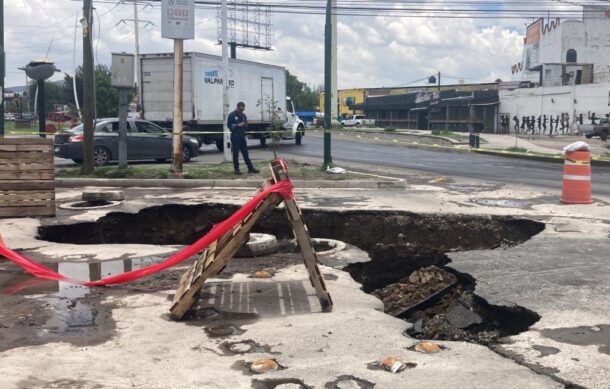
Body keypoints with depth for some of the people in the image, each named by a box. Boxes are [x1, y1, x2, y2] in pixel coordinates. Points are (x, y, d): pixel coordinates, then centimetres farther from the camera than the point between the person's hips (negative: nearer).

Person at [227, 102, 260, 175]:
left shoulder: (243, 115, 14)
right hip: (235, 136, -5)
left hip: (242, 136, 5)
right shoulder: (232, 115, -3)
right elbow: (229, 125, -7)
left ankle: (250, 168, 8)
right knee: (235, 153, -1)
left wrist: (246, 125, -4)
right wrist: (238, 125, -16)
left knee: (245, 153, 7)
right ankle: (236, 169, 5)